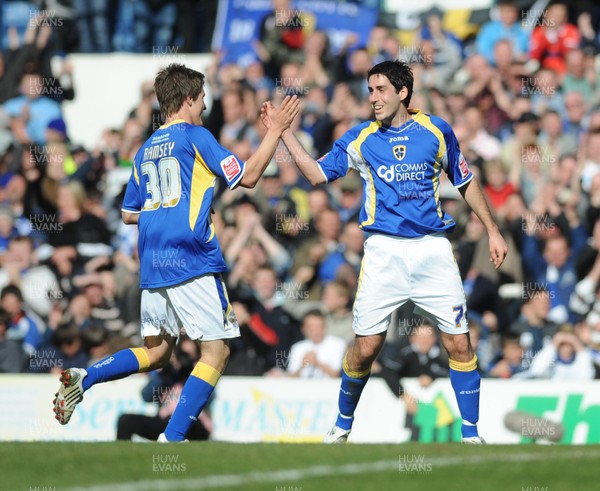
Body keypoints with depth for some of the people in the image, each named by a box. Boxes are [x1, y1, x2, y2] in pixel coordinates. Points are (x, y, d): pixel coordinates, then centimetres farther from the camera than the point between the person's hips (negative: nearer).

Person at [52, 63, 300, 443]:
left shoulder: (146, 150, 18)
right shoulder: (195, 137, -3)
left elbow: (129, 214, 23)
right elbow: (247, 177, -1)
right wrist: (276, 130, 4)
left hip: (152, 267, 8)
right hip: (192, 262, -7)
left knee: (157, 352, 16)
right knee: (216, 351, -2)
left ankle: (83, 378, -6)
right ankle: (172, 439, -11)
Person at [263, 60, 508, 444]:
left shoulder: (437, 131, 4)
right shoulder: (361, 138, 5)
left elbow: (466, 182, 14)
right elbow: (317, 173, 5)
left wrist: (493, 231, 12)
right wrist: (283, 132, -1)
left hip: (433, 249, 0)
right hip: (384, 250, 0)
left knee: (459, 343, -5)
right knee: (365, 348, -4)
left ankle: (471, 434, 6)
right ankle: (343, 426, 18)